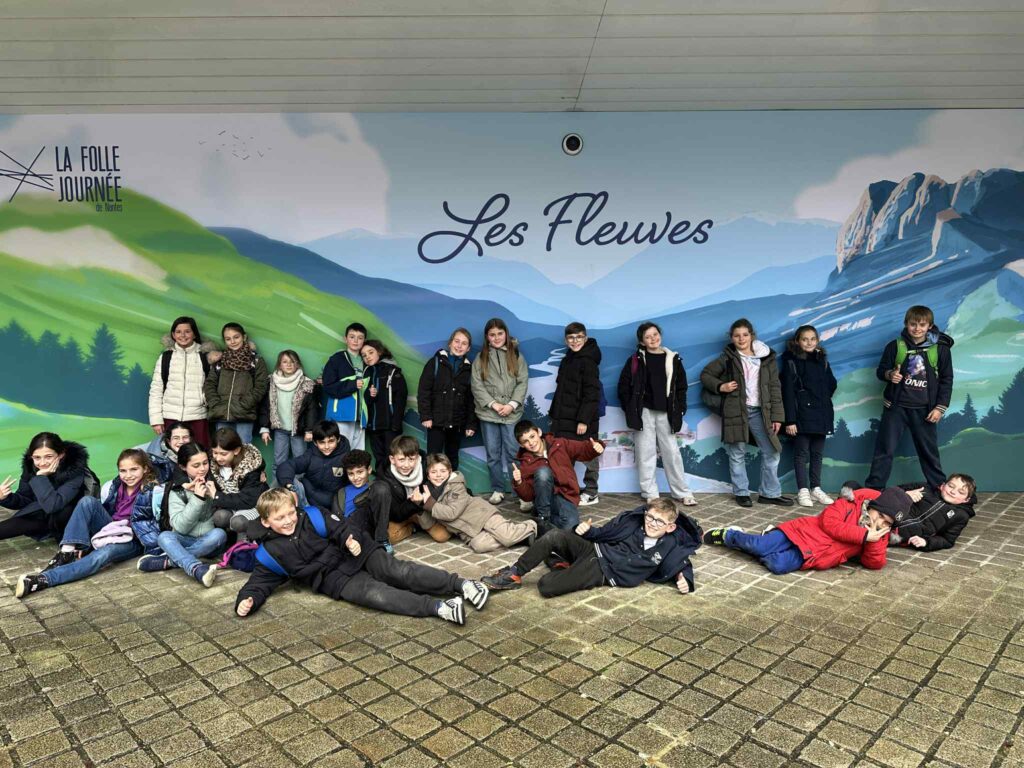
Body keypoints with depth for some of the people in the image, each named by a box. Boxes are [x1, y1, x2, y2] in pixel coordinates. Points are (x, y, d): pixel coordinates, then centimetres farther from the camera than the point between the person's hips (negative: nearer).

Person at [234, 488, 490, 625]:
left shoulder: (311, 517, 1)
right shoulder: (269, 554, 1)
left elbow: (342, 527, 2)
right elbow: (259, 583, 4)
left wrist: (351, 538, -20)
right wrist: (247, 600, -17)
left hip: (355, 554, 1)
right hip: (335, 579, -1)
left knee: (400, 572, -20)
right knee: (373, 593, -29)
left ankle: (460, 584, -23)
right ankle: (438, 608, -41)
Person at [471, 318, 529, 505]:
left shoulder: (516, 356, 7)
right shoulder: (480, 358, 8)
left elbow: (522, 383, 1)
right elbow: (477, 385, 0)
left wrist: (512, 404, -12)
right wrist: (493, 404, -10)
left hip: (512, 413, -1)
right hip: (488, 413, 1)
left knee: (514, 453, -4)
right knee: (493, 454, 8)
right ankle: (497, 490, 19)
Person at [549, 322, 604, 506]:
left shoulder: (588, 361, -12)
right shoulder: (568, 359, 14)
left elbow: (591, 393, -18)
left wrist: (584, 420, -22)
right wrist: (554, 413, 19)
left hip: (582, 419, -8)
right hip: (565, 417, 8)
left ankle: (591, 493, 12)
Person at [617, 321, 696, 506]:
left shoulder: (673, 359, 7)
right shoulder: (636, 360, 2)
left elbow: (681, 387, 10)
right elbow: (624, 386, 4)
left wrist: (679, 410, 2)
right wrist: (630, 409, -2)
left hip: (665, 413, 1)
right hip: (644, 412, -1)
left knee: (672, 452, 2)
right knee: (646, 453, 3)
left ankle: (682, 493, 11)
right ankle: (650, 494, 10)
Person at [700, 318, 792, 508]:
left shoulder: (766, 357, 7)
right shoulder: (727, 358, 2)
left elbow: (775, 387, 6)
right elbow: (705, 374, 9)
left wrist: (777, 416, 1)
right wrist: (720, 387, -8)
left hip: (760, 412, 2)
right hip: (736, 411, -2)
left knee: (771, 452, 3)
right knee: (737, 454, 3)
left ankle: (770, 493, 16)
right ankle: (741, 493, 16)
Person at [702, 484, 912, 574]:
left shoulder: (879, 534, 7)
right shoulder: (854, 501, -4)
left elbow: (874, 564, 2)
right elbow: (829, 522, -14)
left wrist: (874, 541, -16)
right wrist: (864, 535, -18)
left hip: (812, 556, 2)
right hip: (804, 532, -2)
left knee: (778, 565, -26)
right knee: (759, 547, -21)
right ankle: (729, 534, 12)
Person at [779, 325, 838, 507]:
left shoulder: (822, 359, 11)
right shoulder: (791, 362, -5)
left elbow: (832, 384, 17)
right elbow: (788, 392, -10)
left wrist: (823, 399, 0)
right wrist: (790, 420, -15)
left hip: (821, 414, 5)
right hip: (802, 415, -5)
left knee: (817, 453, 10)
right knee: (801, 453, 0)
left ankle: (816, 489, 19)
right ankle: (803, 491, 5)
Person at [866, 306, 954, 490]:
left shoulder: (940, 349, -1)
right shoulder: (895, 346, -1)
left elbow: (946, 380, 3)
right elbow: (880, 370, 7)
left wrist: (940, 407, -2)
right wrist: (889, 374, -17)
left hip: (924, 409, 0)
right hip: (896, 406, 0)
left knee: (929, 451, 12)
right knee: (885, 449, 1)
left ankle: (940, 488, 25)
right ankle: (872, 488, 5)